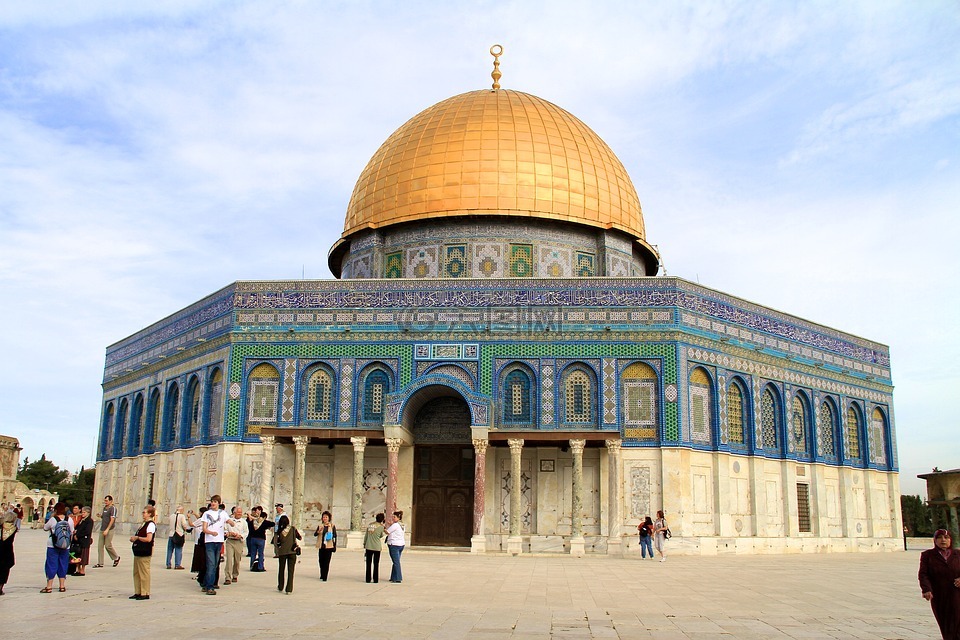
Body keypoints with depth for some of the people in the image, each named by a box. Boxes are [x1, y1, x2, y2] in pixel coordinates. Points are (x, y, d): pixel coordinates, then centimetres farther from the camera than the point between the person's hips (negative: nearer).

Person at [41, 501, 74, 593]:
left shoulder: (53, 519, -11)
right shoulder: (69, 520, 0)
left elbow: (45, 528, 5)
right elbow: (72, 533, 7)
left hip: (53, 546, -3)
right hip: (65, 547, 3)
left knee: (51, 565, 4)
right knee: (63, 565, 11)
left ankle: (49, 586, 4)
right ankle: (62, 586, 15)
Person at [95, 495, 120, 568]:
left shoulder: (113, 508, -10)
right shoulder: (104, 508, 14)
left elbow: (112, 519, -16)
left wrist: (107, 530, -22)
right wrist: (100, 515, 2)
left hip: (109, 529, -8)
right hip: (102, 529, 8)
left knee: (108, 545, -5)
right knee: (100, 546, 4)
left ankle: (117, 557, 17)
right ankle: (100, 563, 8)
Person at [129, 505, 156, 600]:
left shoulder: (151, 524, -14)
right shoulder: (144, 523, 16)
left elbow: (148, 539, -21)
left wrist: (137, 537, -13)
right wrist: (134, 538, 5)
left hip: (144, 553, -10)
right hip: (138, 551, 10)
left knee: (144, 573, -4)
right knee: (136, 572, 14)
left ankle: (145, 593, 2)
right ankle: (138, 592, 22)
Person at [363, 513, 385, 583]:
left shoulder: (369, 525, 5)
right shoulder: (381, 527, -6)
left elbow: (366, 535, 9)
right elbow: (381, 536, 9)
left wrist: (364, 544, 19)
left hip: (368, 547, 3)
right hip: (377, 547, -3)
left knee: (368, 563, 8)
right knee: (376, 564, 6)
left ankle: (368, 579, 9)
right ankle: (375, 579, 7)